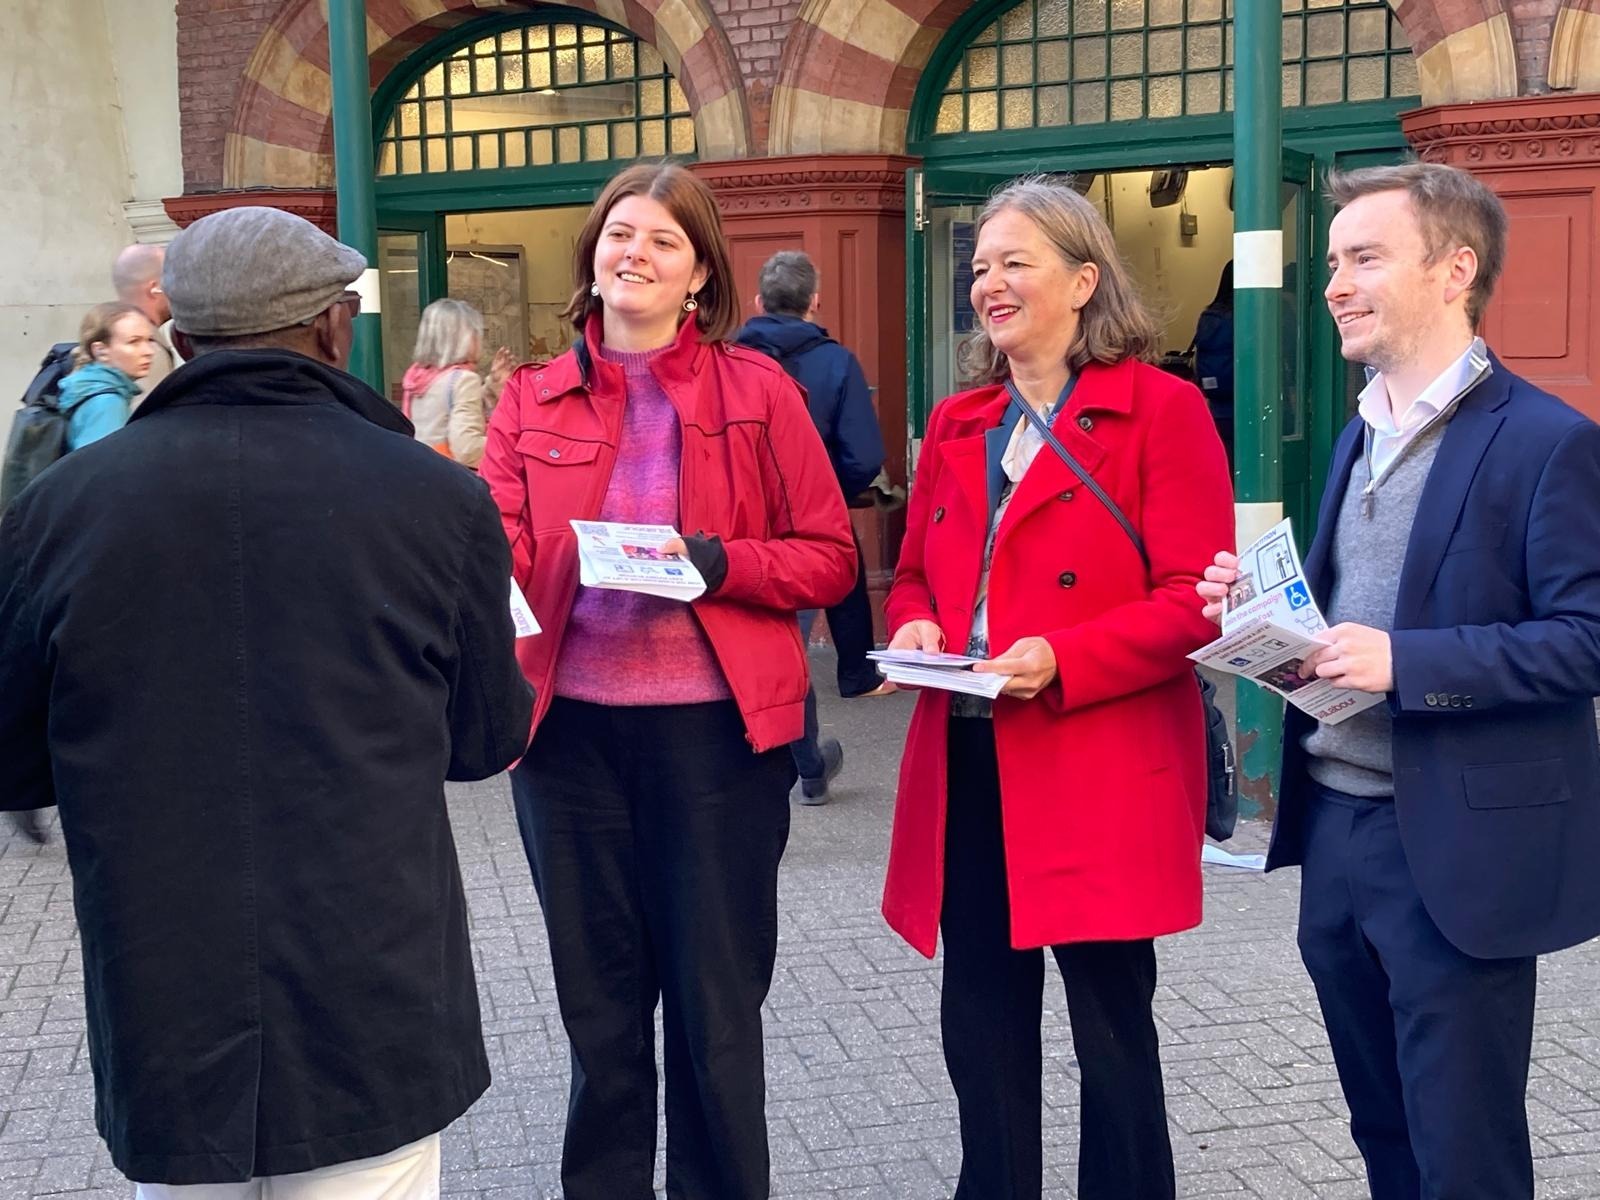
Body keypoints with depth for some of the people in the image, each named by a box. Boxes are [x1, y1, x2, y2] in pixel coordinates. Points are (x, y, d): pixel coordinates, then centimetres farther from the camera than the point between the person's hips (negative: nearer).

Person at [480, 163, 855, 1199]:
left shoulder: (756, 388, -1)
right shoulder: (533, 400, 6)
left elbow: (830, 559, -1)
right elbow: (498, 555, -3)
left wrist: (716, 563, -17)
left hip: (715, 729, -2)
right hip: (572, 728, 2)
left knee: (716, 1004, 8)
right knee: (599, 1000, 15)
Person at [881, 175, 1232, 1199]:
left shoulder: (1161, 410, -5)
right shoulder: (957, 425, 14)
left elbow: (1195, 600, -10)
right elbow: (915, 574, 21)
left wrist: (1062, 660, -21)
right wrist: (914, 626, -2)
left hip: (1102, 773, -5)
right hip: (968, 767, 6)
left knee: (1112, 1026, 6)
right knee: (981, 1024, 13)